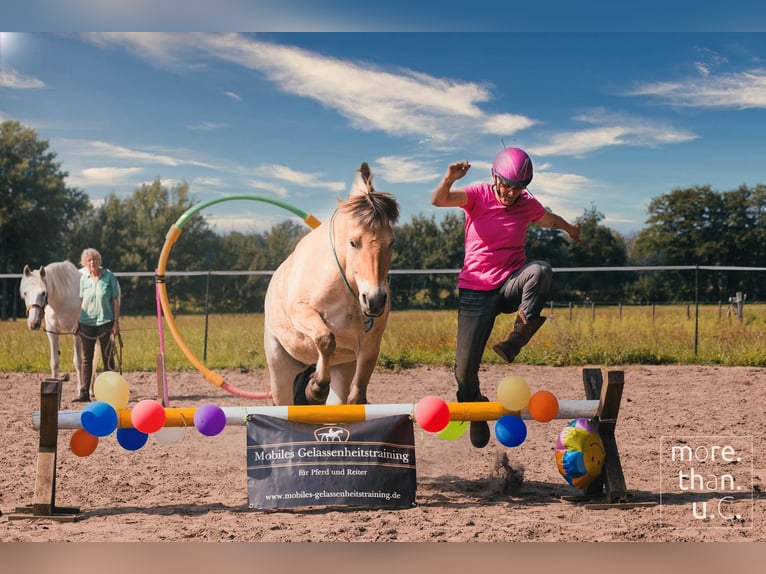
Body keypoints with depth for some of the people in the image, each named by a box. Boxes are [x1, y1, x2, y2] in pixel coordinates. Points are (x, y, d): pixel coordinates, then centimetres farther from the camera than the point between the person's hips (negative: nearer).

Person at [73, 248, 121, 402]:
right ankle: (84, 392, 9)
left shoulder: (109, 277, -4)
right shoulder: (83, 278, 4)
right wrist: (76, 323, 5)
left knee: (108, 358, 2)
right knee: (86, 358, 6)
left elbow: (116, 300, -3)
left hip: (105, 322, -3)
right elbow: (79, 301, 8)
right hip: (86, 322, 3)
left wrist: (116, 322, -7)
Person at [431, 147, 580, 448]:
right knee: (465, 367, -6)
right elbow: (438, 200, -26)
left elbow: (550, 219, 26)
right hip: (476, 292, -2)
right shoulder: (478, 195, -7)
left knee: (541, 270, -33)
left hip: (512, 286, 2)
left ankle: (519, 334, -22)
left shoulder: (528, 204, 1)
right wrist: (449, 179, -45)